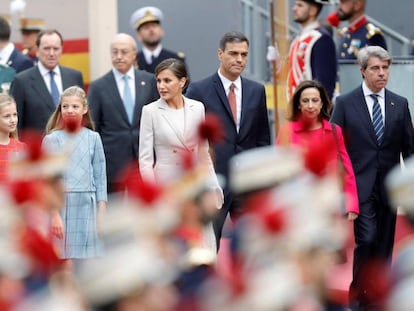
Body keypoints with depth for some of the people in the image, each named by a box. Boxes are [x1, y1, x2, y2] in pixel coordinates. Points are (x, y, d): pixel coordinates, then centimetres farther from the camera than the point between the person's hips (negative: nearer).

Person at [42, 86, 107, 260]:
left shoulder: (93, 138, 6)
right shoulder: (52, 140, 0)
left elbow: (100, 177, 7)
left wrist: (102, 213, 1)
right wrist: (54, 215, -11)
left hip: (87, 206, 2)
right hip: (61, 205, -2)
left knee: (87, 254, 3)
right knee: (62, 254, -2)